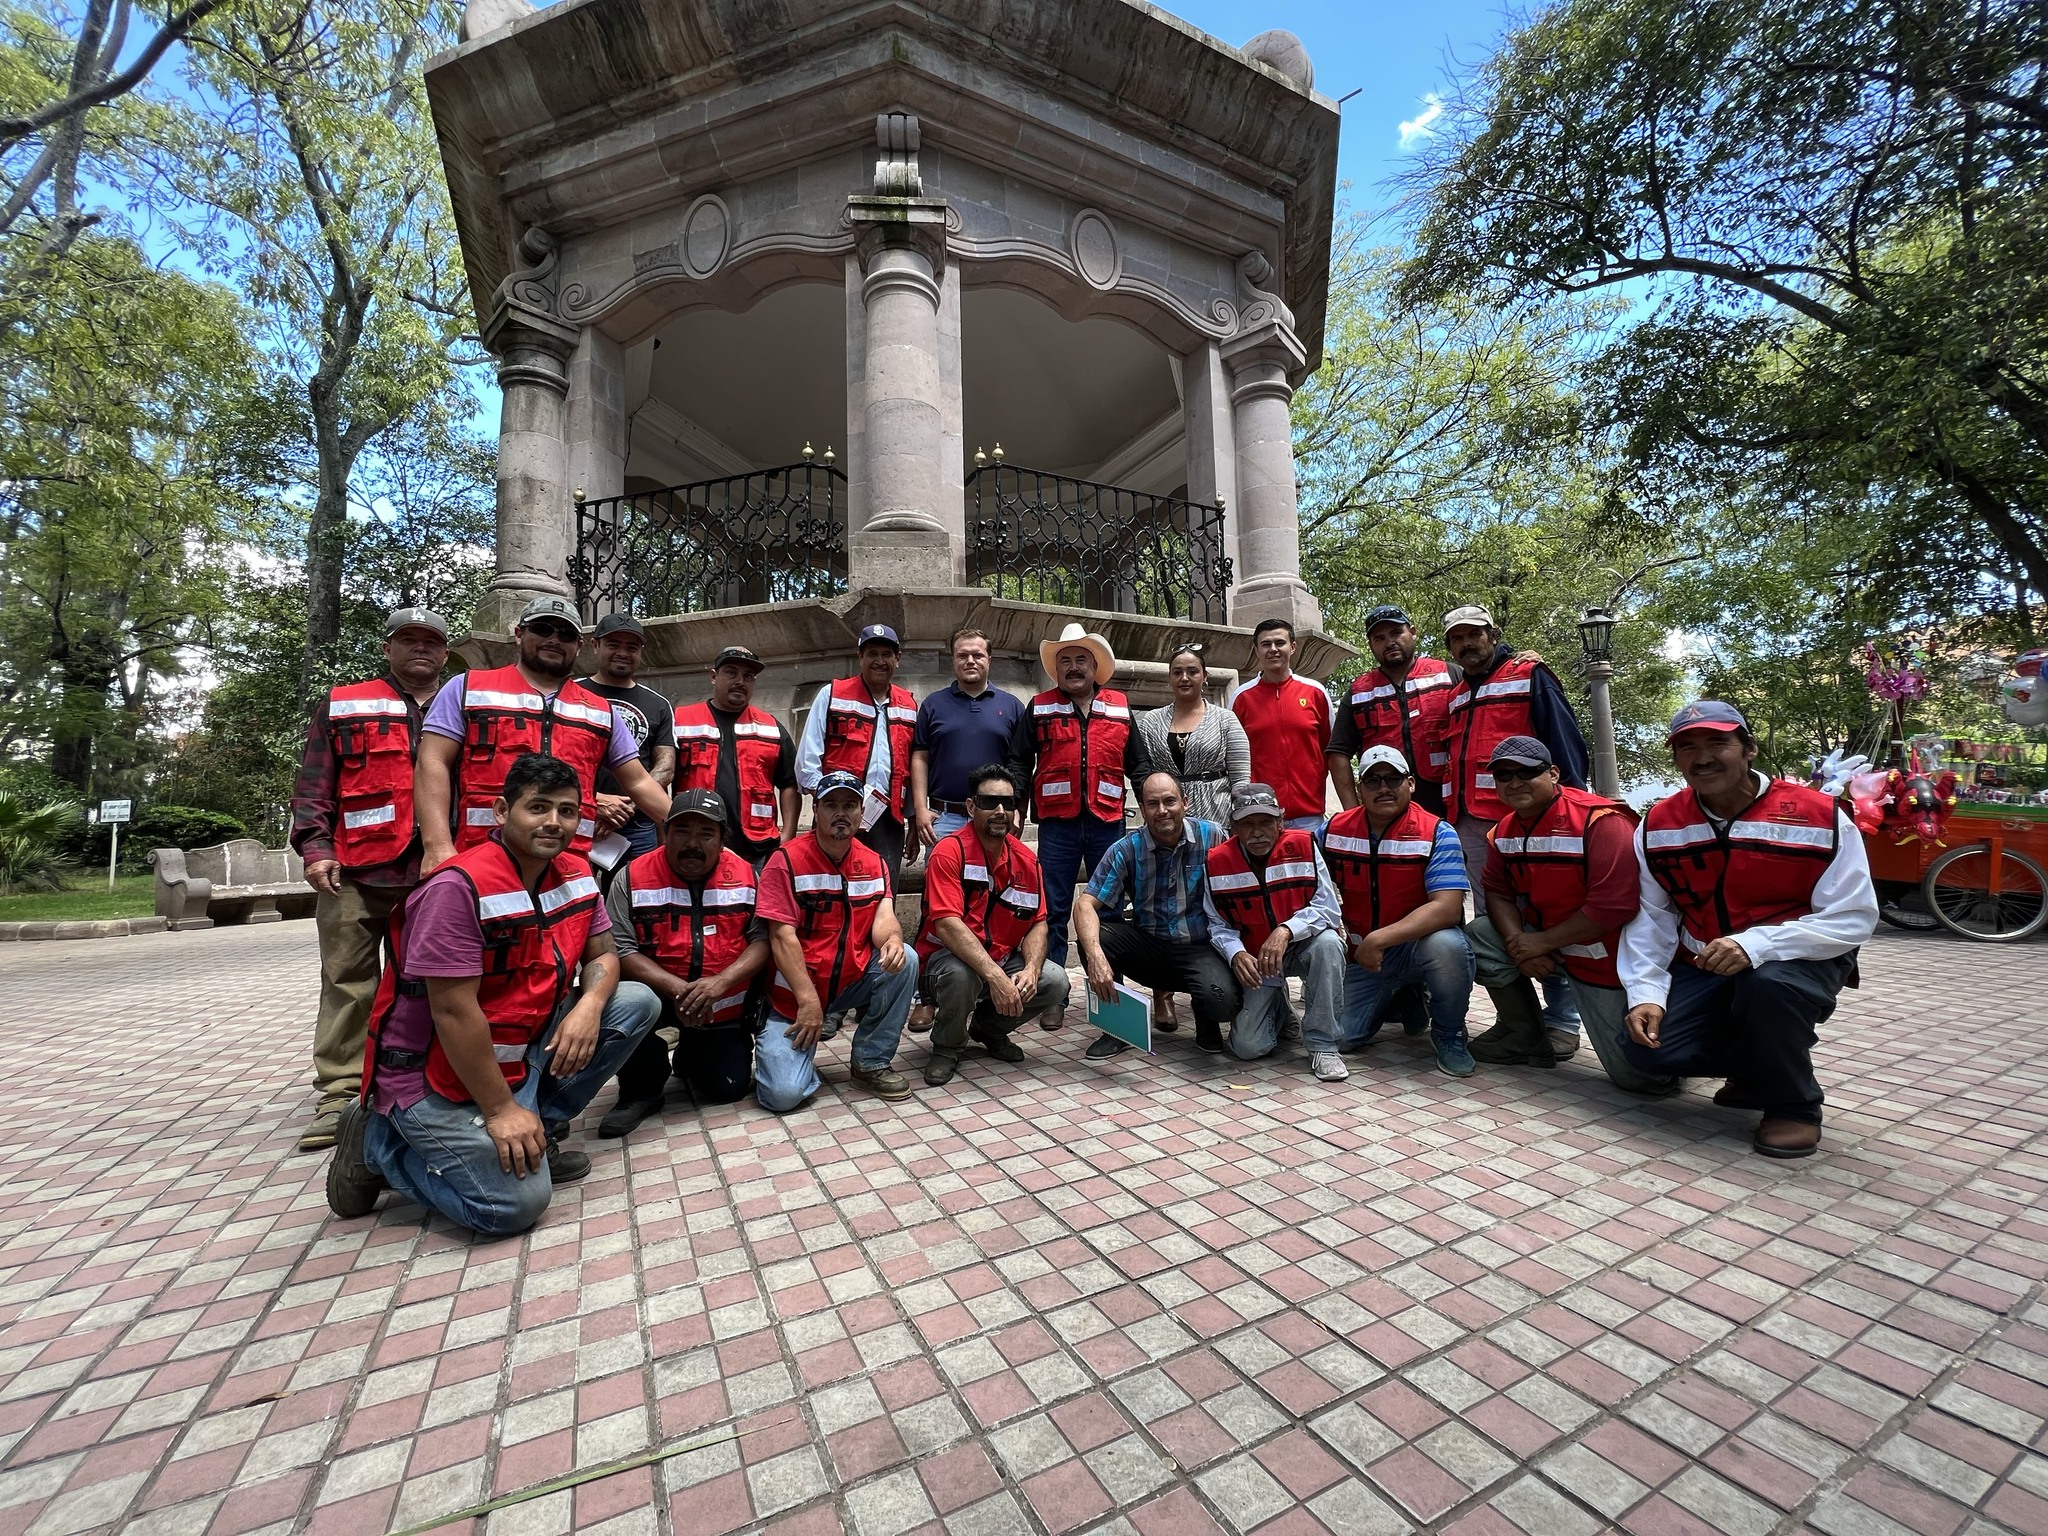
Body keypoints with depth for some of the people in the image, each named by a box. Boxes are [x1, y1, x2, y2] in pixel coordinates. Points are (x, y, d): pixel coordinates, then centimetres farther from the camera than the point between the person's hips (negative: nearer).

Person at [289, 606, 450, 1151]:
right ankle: (340, 1094, 12)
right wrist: (315, 849, -5)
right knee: (348, 984, 3)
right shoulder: (342, 706, 11)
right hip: (357, 873, -1)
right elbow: (314, 787, 6)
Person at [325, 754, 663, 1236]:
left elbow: (601, 955, 6)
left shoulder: (576, 873, 0)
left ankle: (533, 1133, 2)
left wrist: (589, 1005, -18)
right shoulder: (459, 887, -23)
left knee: (637, 1001, -6)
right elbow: (454, 1012, -23)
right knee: (516, 1203, -18)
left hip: (524, 1047, 7)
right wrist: (500, 1110, -19)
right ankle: (378, 1142, 7)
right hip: (439, 1075, -7)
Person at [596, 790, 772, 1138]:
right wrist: (677, 989, -27)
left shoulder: (745, 874, -7)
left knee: (728, 1089, -3)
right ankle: (642, 1089, -1)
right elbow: (620, 949, -16)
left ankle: (691, 1057, 34)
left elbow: (762, 939, -9)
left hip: (725, 1006, 1)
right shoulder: (634, 876, -11)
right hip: (658, 993, -1)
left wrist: (721, 981, -25)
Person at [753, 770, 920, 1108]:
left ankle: (872, 1064, -4)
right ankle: (801, 1047, 17)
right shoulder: (787, 860, -12)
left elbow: (883, 917, -10)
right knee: (784, 1094, -20)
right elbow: (783, 937, -16)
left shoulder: (873, 863, 3)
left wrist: (892, 939, -35)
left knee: (905, 960, -23)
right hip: (795, 993, -4)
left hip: (853, 980, 5)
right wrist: (808, 1000, -21)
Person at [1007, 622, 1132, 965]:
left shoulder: (1120, 707, 11)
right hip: (1057, 823, -1)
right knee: (1053, 912, 5)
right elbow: (1019, 763, 5)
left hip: (1108, 821, 2)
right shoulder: (1039, 709, 7)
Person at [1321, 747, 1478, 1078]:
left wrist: (1380, 939, -33)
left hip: (1421, 943, -3)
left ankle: (1448, 1034, -5)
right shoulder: (1335, 829, -4)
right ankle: (1401, 998, 26)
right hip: (1361, 954, 3)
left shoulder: (1437, 834, -16)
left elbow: (1447, 908, -27)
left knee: (1447, 945, -37)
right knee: (1342, 1038, -7)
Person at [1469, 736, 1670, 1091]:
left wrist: (1542, 942, -21)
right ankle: (1525, 1038, 8)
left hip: (1610, 959, -6)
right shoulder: (1504, 831, -1)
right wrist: (1518, 942, -18)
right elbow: (1497, 891, 1)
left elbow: (1612, 907, -28)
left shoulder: (1601, 821, -24)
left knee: (1641, 1074, -6)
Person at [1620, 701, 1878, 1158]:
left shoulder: (1819, 816, -13)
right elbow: (1648, 918, -3)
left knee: (1767, 983, -38)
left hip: (1799, 960, -3)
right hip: (1700, 966, 3)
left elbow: (1853, 919, -16)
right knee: (1648, 1048, -17)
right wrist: (1646, 992, -15)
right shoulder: (1657, 825, -4)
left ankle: (1793, 1106, -7)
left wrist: (1756, 944, -32)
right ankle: (1760, 1065, 18)